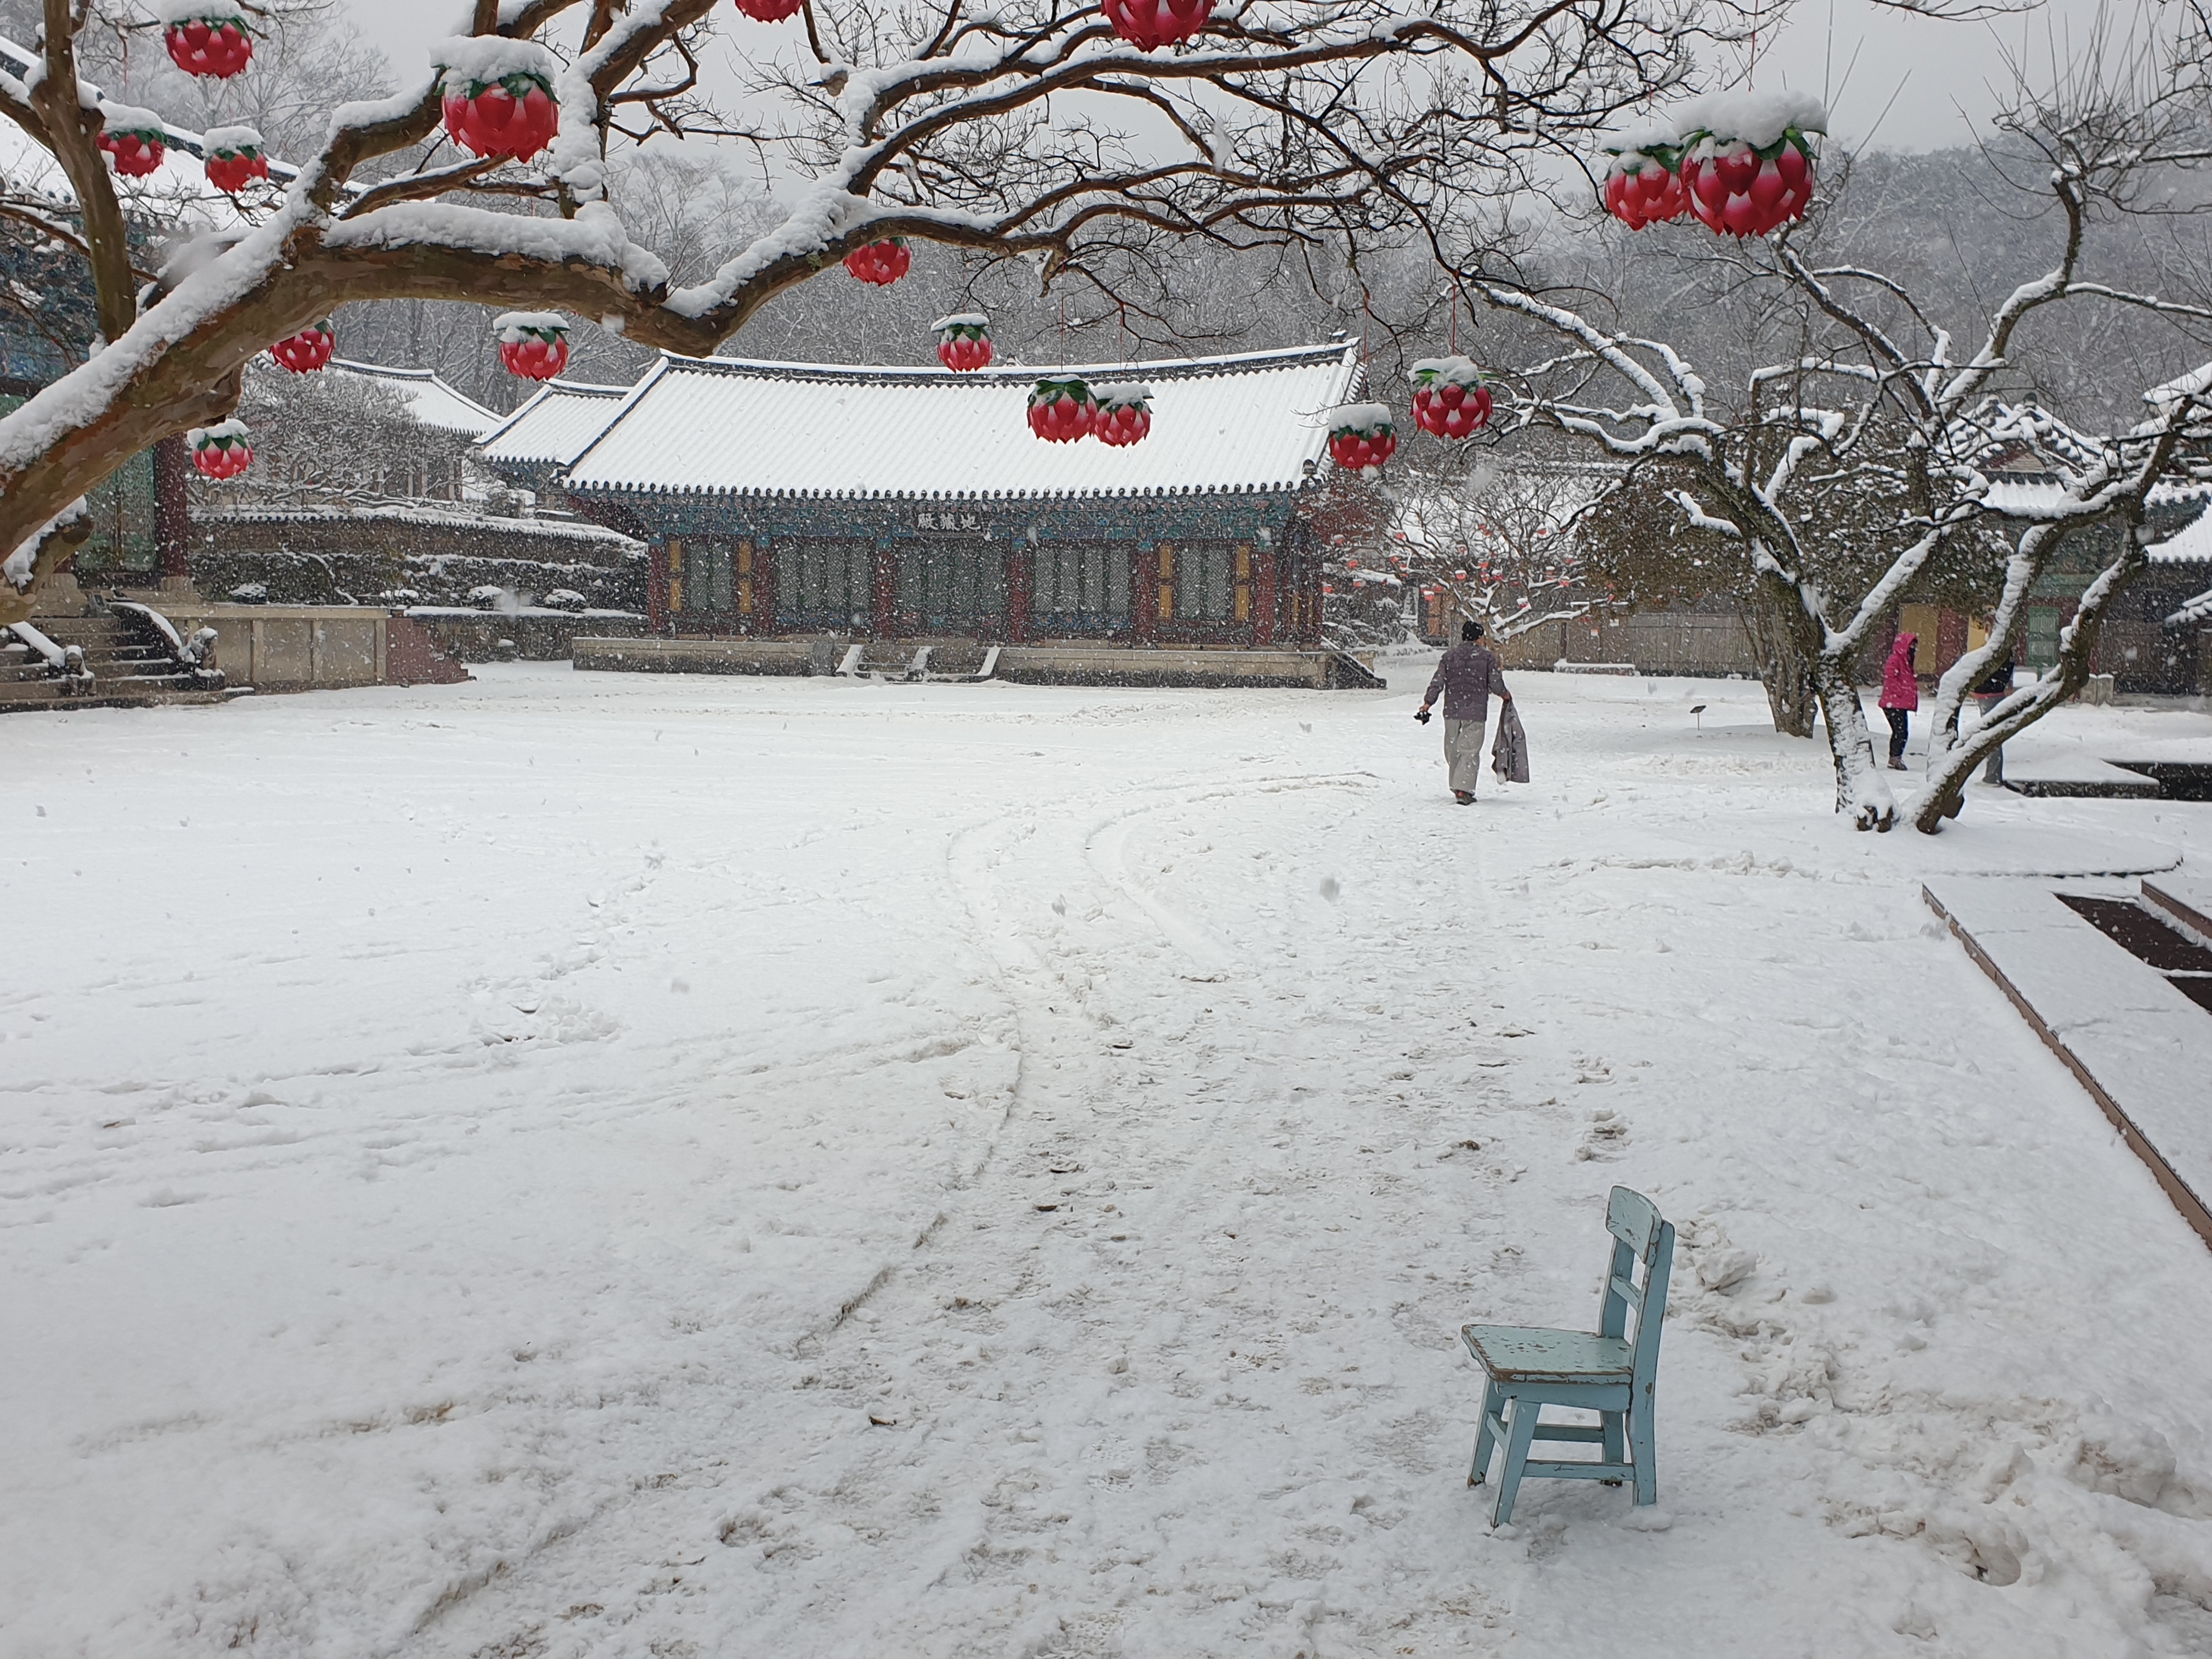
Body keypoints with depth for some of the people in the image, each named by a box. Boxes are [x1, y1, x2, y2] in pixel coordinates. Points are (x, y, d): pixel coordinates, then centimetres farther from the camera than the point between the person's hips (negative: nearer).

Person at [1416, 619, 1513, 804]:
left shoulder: (1449, 657, 6)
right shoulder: (1487, 658, -2)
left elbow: (1437, 683, 1)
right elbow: (1496, 685, -2)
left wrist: (1427, 704, 7)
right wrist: (1505, 695, 18)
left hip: (1452, 712, 3)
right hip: (1476, 713, -3)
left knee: (1453, 751, 15)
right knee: (1470, 751, -3)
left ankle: (1457, 785, 20)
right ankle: (1463, 789, -14)